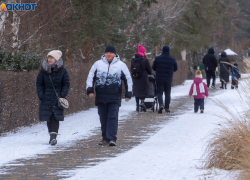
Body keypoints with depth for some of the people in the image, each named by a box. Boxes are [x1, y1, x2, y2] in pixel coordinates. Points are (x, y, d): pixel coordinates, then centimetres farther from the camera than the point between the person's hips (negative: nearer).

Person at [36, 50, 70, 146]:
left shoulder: (62, 71, -2)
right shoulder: (43, 70, 2)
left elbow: (66, 84, 2)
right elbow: (39, 84, 7)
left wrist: (62, 96, -9)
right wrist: (41, 96, -4)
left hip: (57, 98, -2)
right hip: (46, 98, 2)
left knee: (55, 117, -10)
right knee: (48, 118, 4)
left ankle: (53, 136, -15)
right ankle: (52, 136, 14)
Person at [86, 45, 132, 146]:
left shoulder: (121, 65, 6)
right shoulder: (98, 64, 10)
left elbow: (128, 79, 10)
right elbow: (90, 77, 13)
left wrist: (128, 94, 7)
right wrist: (90, 90, 2)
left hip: (114, 97, -2)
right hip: (101, 96, 2)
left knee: (113, 118, -11)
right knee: (103, 118, 6)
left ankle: (112, 138, -13)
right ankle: (105, 138, 16)